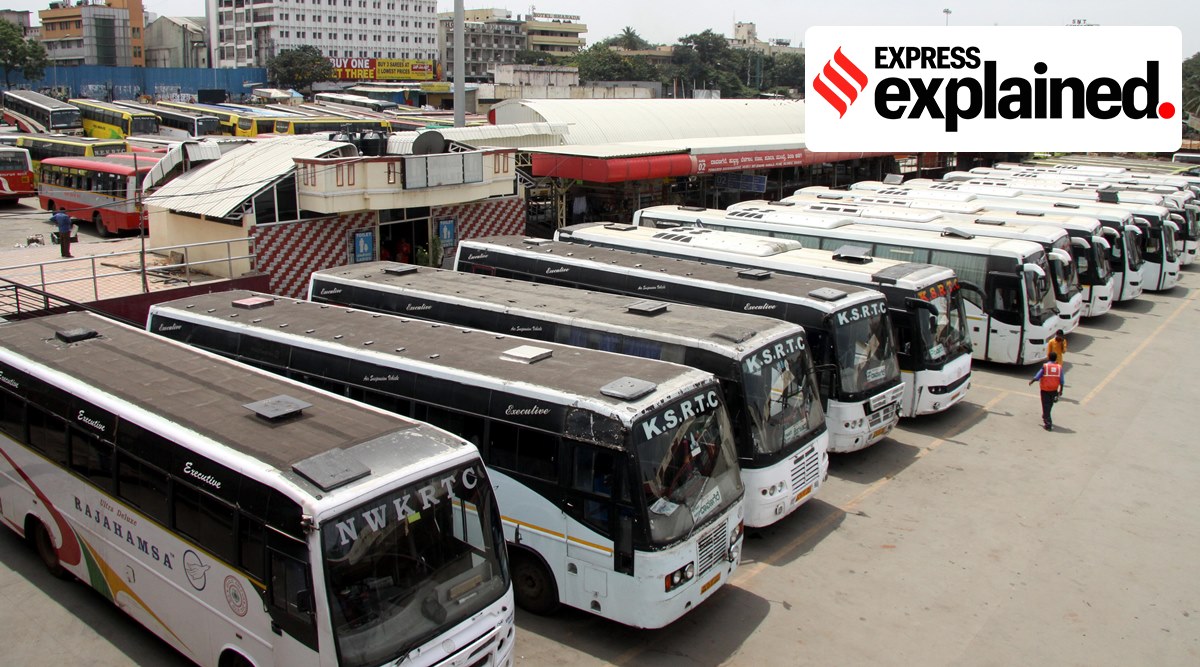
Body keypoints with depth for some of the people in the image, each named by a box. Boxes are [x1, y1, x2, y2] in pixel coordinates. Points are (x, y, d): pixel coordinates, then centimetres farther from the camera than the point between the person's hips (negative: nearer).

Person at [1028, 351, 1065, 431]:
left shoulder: (1045, 366, -11)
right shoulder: (1059, 367, -4)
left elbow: (1037, 377, -8)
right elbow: (1061, 381, -3)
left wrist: (1031, 381, 11)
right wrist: (1060, 390, 8)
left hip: (1045, 389, -3)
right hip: (1054, 389, 3)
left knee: (1046, 405, 1)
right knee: (1050, 405, 22)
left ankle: (1048, 424, -3)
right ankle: (1045, 417, 41)